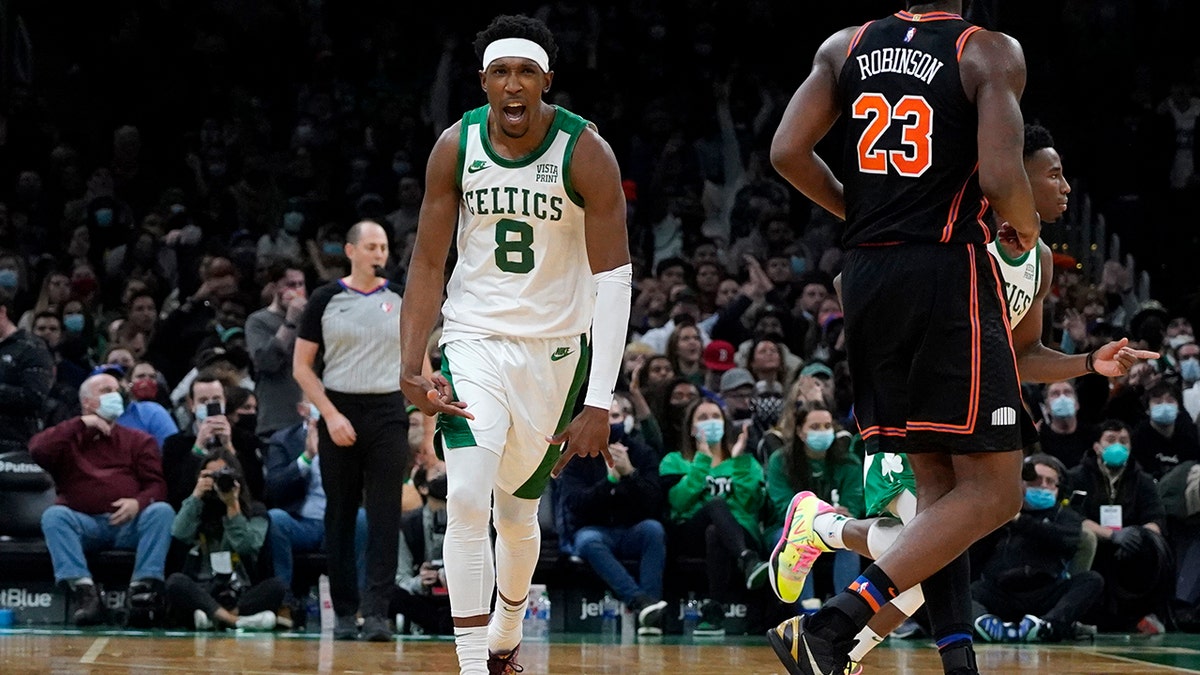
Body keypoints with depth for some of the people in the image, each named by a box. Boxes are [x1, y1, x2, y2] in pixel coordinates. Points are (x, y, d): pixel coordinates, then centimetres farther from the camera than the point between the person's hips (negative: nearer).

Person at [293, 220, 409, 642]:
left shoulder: (402, 301, 7)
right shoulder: (326, 300, 2)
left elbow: (419, 365, 11)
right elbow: (301, 366, 1)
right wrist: (331, 415, -10)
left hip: (388, 414, 1)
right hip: (339, 413, -1)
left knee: (385, 516, -8)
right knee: (340, 516, 4)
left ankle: (376, 611, -11)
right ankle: (345, 612, 11)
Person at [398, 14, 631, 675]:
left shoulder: (585, 153, -16)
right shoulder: (456, 147, -9)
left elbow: (613, 278, -17)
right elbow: (427, 263, -2)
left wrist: (599, 402, -23)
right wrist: (411, 368, -14)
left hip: (555, 348, 0)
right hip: (474, 339, 0)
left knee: (518, 511, 15)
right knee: (467, 502, -19)